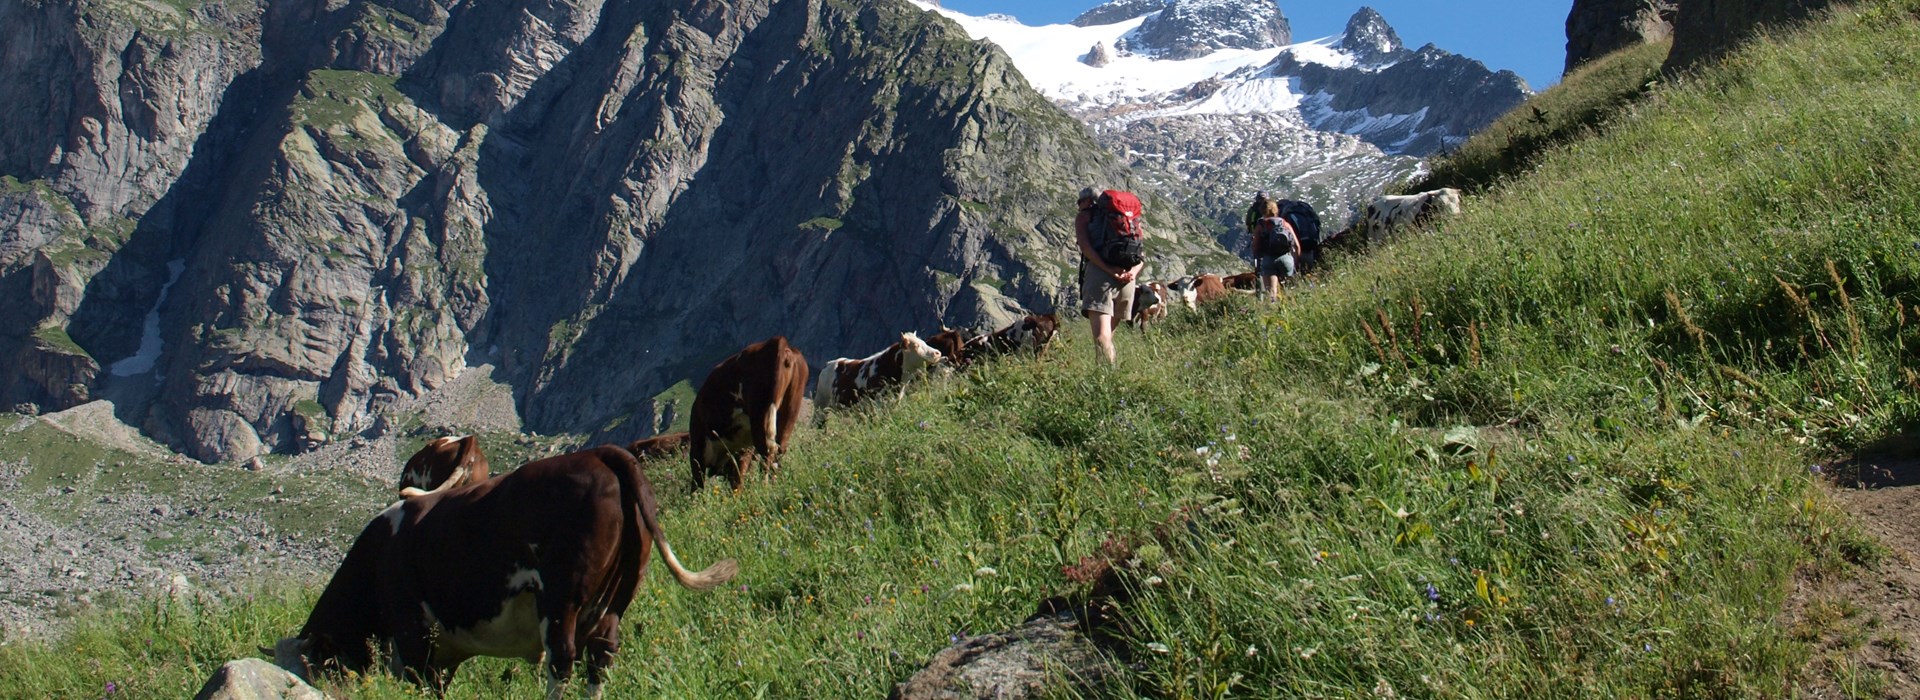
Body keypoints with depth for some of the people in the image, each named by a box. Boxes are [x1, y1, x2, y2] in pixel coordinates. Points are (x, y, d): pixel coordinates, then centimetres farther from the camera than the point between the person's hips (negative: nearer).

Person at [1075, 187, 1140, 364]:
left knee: (1102, 337, -18)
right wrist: (1135, 270, 0)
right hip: (1127, 278, 5)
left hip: (1099, 271, -5)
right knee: (1108, 335, 18)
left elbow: (1085, 246, -4)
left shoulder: (1083, 216, 16)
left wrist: (1109, 269, -12)